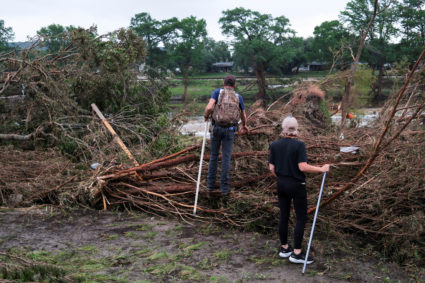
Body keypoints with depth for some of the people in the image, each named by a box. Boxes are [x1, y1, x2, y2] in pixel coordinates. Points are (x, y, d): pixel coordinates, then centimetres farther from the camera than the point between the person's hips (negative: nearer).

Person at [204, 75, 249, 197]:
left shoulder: (217, 92, -3)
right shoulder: (238, 97, 4)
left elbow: (209, 107, -18)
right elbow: (243, 116, 17)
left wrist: (206, 115, 5)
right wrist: (244, 125, 39)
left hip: (216, 128, 0)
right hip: (229, 130, 0)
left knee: (213, 155, 16)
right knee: (226, 158, 4)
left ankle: (211, 183, 21)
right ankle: (224, 187, 4)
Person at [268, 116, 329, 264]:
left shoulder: (274, 145, -2)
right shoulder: (299, 145, -16)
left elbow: (271, 168, 0)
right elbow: (303, 167, -22)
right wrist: (321, 169, -11)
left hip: (281, 184, 5)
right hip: (296, 185, -5)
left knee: (284, 216, 15)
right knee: (301, 218, 5)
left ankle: (284, 248, 26)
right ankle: (296, 253, 5)